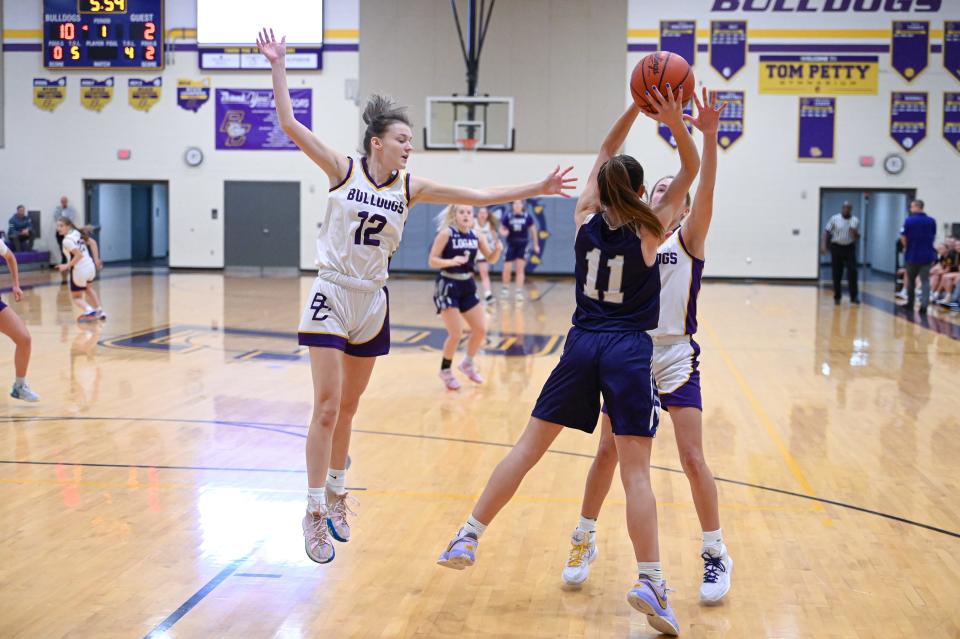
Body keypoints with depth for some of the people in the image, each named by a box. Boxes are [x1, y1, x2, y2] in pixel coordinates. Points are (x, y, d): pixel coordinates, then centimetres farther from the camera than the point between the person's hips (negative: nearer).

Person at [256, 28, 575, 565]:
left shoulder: (410, 188, 2)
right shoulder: (344, 170, -8)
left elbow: (478, 196, 2)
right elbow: (290, 125, -12)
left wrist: (536, 189, -2)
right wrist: (279, 66, -14)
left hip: (372, 303, 4)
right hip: (332, 296, -4)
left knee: (348, 408, 13)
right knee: (327, 408, -8)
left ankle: (336, 496, 30)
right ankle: (315, 514, 0)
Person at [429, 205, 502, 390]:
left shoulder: (476, 236, 2)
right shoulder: (446, 233, -13)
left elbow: (491, 258, 10)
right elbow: (432, 261, -13)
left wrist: (497, 249, -12)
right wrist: (451, 261, -31)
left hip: (467, 286, 6)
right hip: (448, 286, -6)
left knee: (481, 330, 7)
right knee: (456, 334, -9)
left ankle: (467, 364, 31)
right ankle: (445, 371, 13)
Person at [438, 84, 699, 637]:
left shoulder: (586, 220, 4)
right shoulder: (648, 233, -5)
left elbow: (605, 154, 17)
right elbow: (691, 171, 2)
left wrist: (637, 106, 9)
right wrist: (675, 122, -12)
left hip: (582, 344, 3)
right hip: (630, 350, -3)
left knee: (529, 447, 9)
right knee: (636, 470, -4)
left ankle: (469, 538, 10)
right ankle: (650, 582, -10)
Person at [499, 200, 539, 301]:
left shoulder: (527, 216, -7)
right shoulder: (507, 216, -8)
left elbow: (533, 230, 4)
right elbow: (502, 229, 3)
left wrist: (536, 245, 8)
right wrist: (503, 232, -22)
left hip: (522, 246, 0)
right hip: (511, 245, 0)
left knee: (520, 269, 0)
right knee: (507, 269, -2)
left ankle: (519, 292, 6)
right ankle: (505, 288, 22)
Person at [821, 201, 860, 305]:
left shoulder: (855, 220, 4)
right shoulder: (834, 219, 1)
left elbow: (857, 237, 7)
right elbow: (826, 231, -1)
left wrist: (855, 233, -16)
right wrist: (824, 245, -12)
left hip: (849, 248, 1)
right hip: (836, 247, -1)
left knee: (852, 271, -8)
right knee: (837, 273, 3)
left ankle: (854, 296, -1)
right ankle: (837, 297, 13)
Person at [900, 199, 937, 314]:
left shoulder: (909, 220, -10)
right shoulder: (932, 221, 3)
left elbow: (903, 238, -7)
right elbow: (933, 236, 10)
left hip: (912, 255, -2)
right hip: (927, 255, 2)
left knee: (911, 280, 14)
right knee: (925, 281, 3)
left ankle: (910, 304, 23)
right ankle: (924, 305, -8)